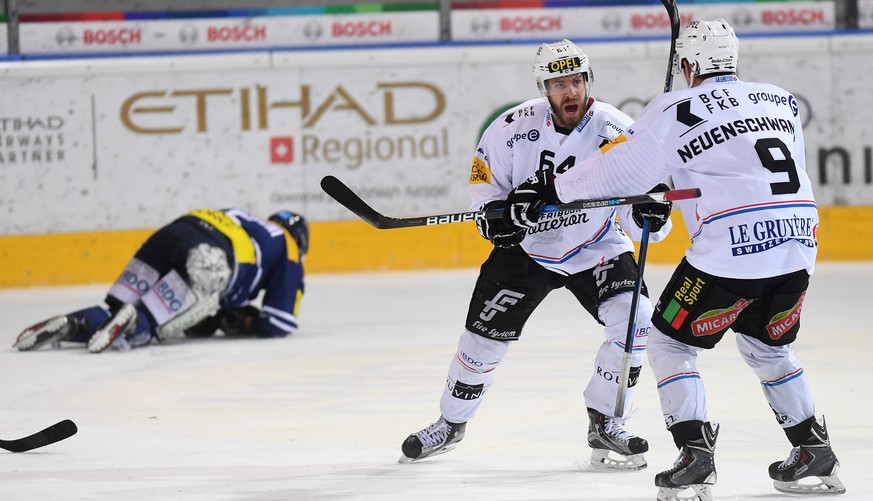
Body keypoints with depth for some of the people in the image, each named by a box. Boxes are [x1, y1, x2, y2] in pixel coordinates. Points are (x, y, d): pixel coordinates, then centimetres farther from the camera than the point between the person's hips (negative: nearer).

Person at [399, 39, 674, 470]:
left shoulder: (616, 132, -22)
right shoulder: (514, 128, -18)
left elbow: (637, 203, -19)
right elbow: (485, 180, -2)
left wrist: (651, 215, -42)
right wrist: (493, 213, -22)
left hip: (596, 249, -1)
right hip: (525, 246, 1)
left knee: (634, 322, -21)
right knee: (485, 335, 1)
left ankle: (604, 425, -5)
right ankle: (451, 423, 27)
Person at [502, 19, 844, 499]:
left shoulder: (677, 109, 1)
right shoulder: (781, 100, 18)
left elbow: (621, 168, 2)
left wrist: (550, 189, 14)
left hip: (733, 245, -6)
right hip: (797, 243, 6)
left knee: (671, 343, 10)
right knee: (767, 347, 28)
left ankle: (695, 452, -3)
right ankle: (815, 451, 25)